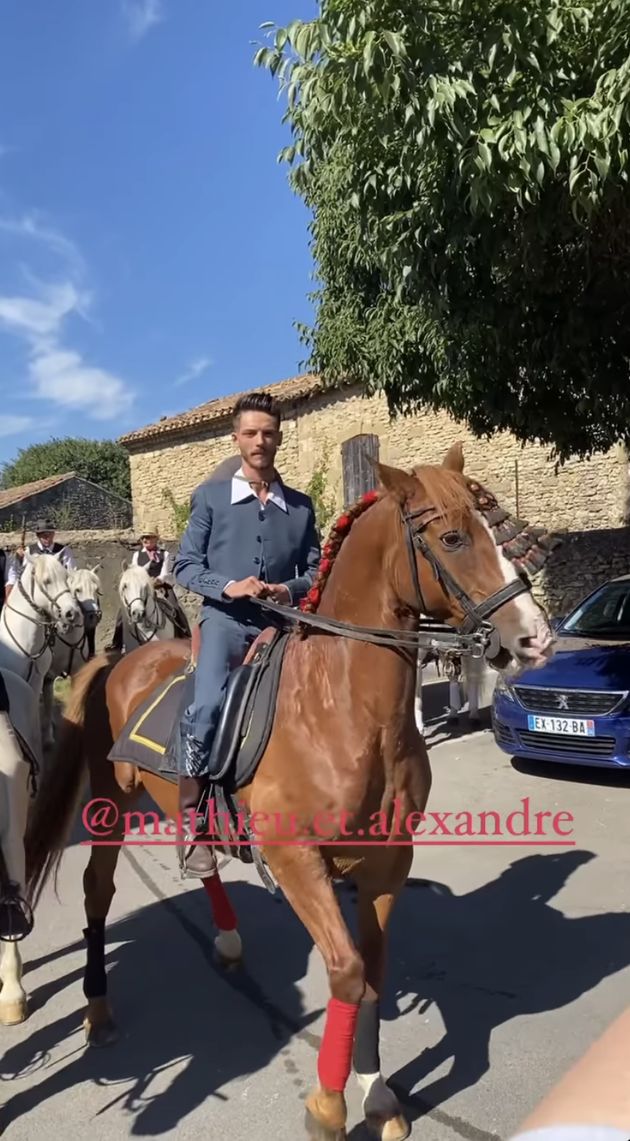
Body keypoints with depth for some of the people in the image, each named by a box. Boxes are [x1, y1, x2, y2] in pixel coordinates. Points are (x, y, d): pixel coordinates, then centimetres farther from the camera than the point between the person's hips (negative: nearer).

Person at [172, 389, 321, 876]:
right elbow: (185, 566, 3)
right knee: (207, 706, -26)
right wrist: (228, 586, -15)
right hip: (226, 620, -3)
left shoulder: (301, 505, 11)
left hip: (281, 624, 4)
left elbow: (316, 571, 12)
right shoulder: (211, 496, 5)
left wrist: (292, 590, -9)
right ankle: (191, 822, -10)